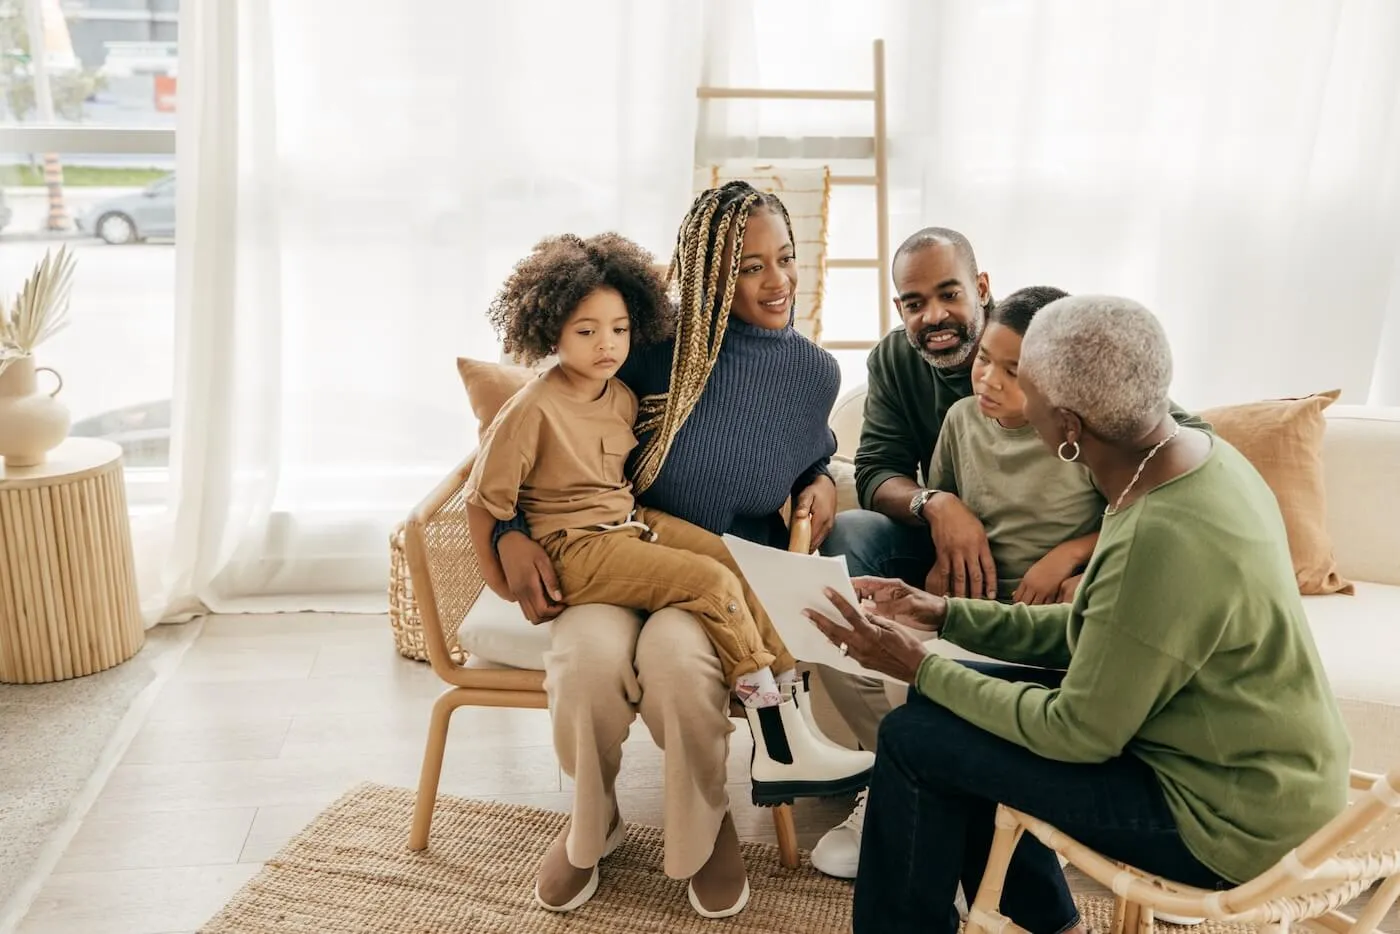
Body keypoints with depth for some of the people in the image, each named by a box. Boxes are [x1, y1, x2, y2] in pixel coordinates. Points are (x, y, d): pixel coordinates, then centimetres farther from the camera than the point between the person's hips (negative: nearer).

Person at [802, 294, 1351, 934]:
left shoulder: (1163, 541, -32)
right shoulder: (1193, 454, -4)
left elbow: (1078, 735, -21)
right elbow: (1100, 632, 5)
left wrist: (921, 668, -13)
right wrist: (946, 614, 1)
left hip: (1232, 816, -9)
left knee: (916, 737, -8)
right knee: (953, 705, 12)